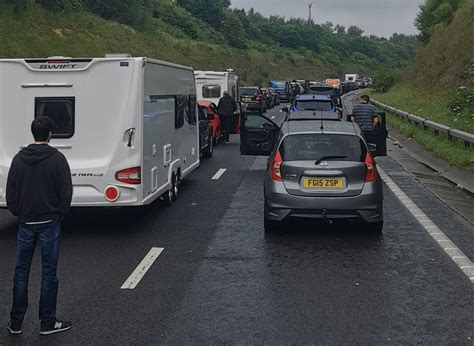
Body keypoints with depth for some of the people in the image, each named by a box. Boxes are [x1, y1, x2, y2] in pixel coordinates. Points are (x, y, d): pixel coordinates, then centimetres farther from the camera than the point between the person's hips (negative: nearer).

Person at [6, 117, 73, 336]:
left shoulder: (19, 158, 3)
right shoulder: (57, 158, -8)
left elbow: (10, 192, 4)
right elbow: (66, 191, -11)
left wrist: (18, 213, 14)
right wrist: (60, 214, 2)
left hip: (25, 224, 4)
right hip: (49, 223, -3)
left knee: (21, 271, 11)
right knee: (49, 272, 3)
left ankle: (16, 323, 16)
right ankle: (47, 323, 9)